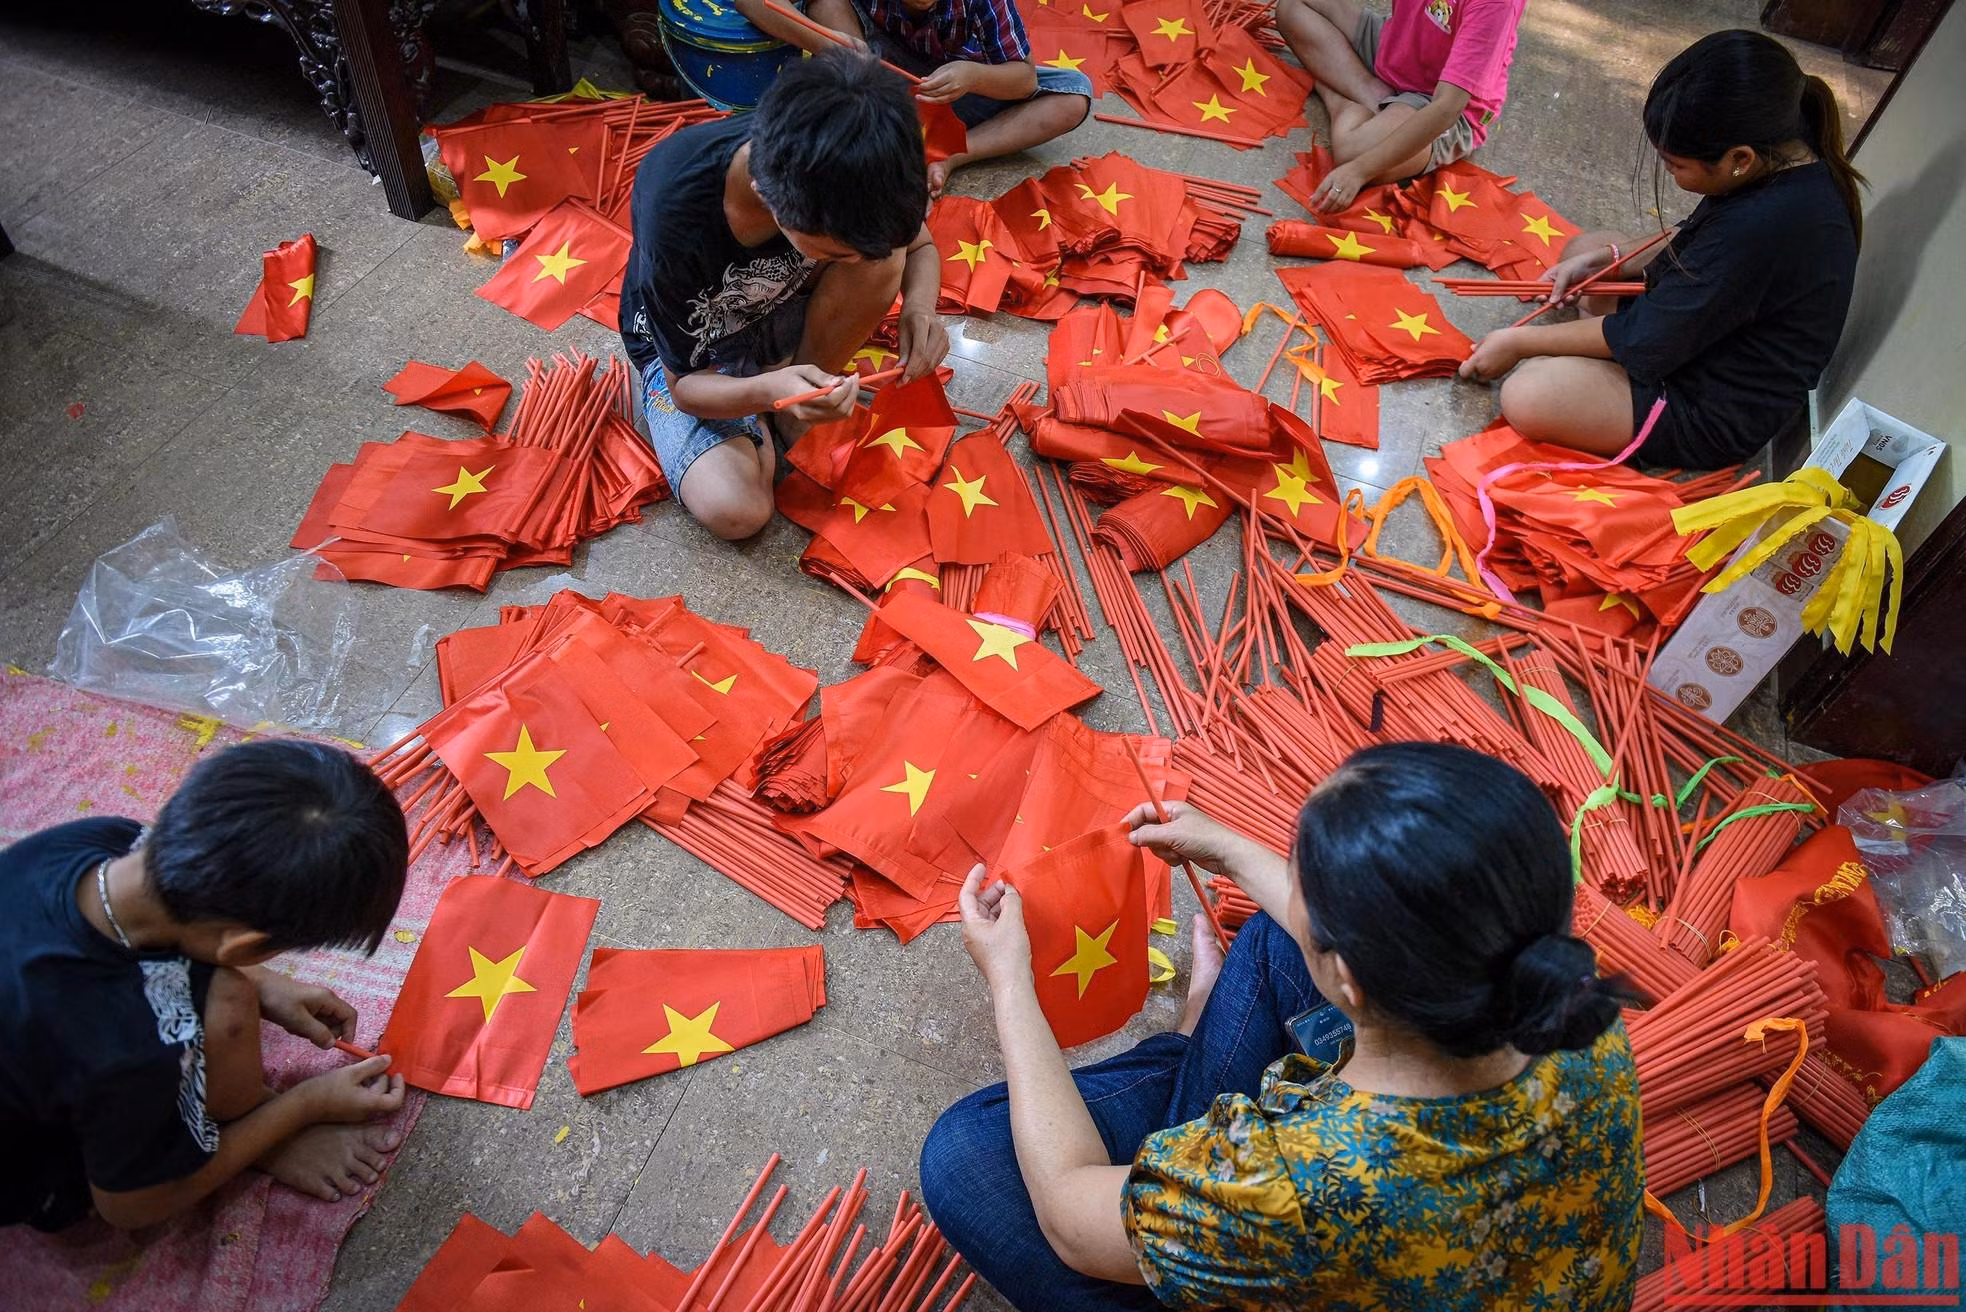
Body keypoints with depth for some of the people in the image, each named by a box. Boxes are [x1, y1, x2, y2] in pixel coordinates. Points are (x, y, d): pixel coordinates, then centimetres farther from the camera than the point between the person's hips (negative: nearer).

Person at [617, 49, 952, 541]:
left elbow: (919, 246, -5)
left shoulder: (845, 173, -27)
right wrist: (766, 391, -46)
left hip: (783, 313, 4)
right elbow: (685, 386, -24)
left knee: (882, 253, -28)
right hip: (691, 349, -3)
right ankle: (760, 430, 5)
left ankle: (800, 417, -7)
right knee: (735, 511, -29)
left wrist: (920, 305, -29)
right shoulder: (674, 214, -38)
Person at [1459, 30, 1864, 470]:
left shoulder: (1761, 228, -35)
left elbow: (1646, 339, -25)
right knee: (1584, 246, 17)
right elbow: (1694, 241, 13)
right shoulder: (1789, 154, -6)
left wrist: (1518, 342, -15)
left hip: (1716, 417, -10)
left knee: (1526, 396, -29)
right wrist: (1604, 261, 0)